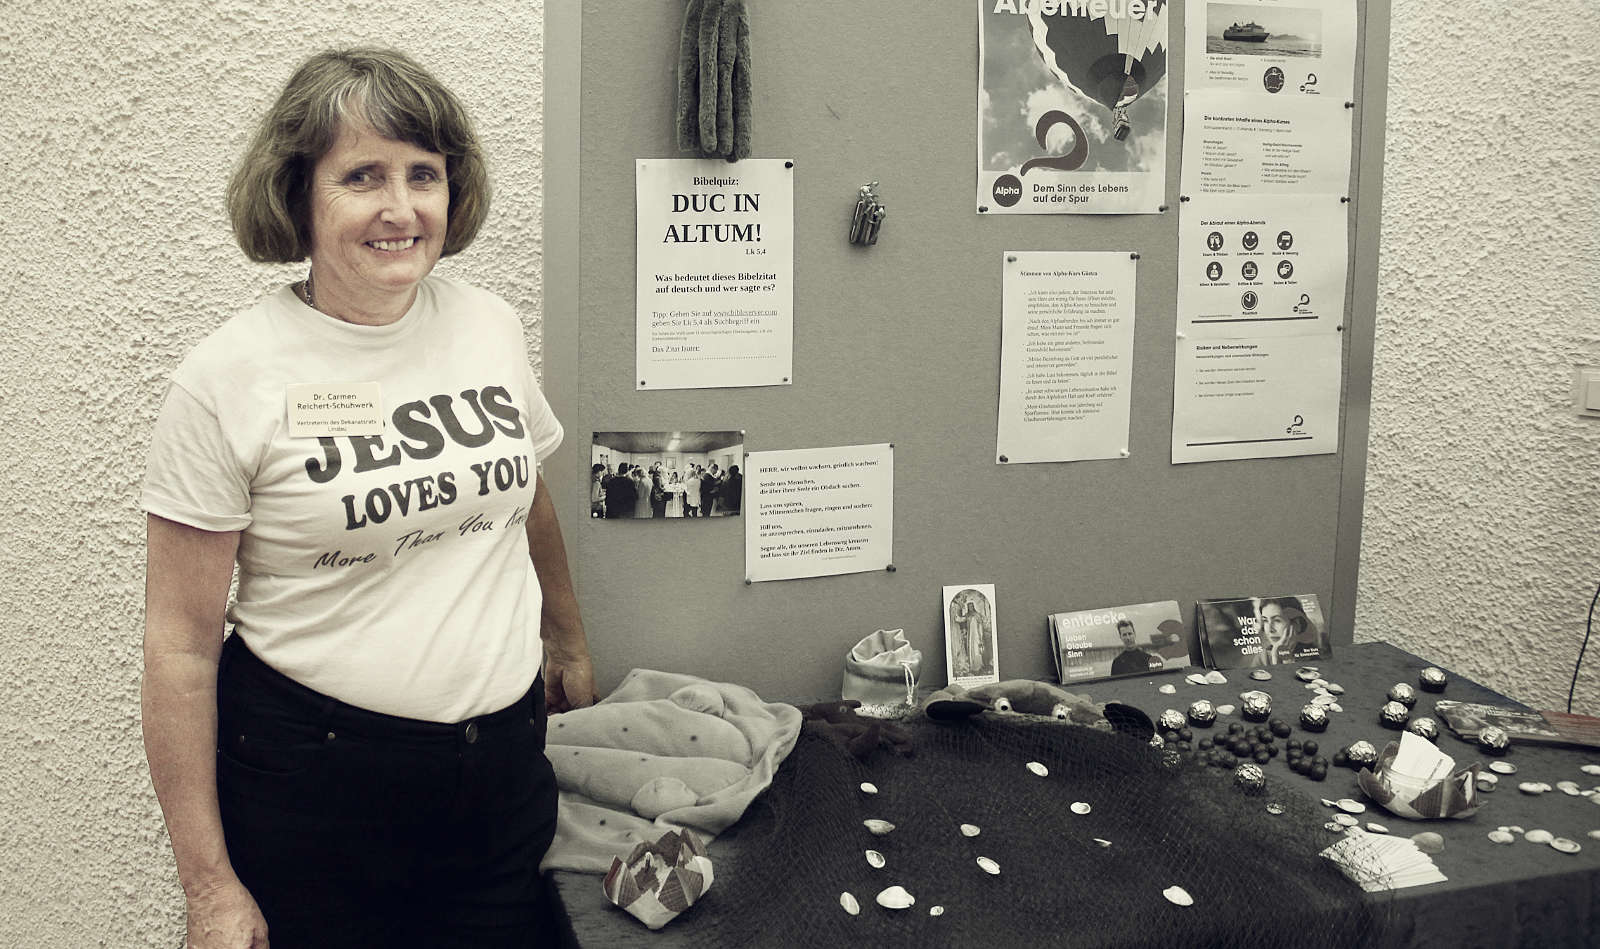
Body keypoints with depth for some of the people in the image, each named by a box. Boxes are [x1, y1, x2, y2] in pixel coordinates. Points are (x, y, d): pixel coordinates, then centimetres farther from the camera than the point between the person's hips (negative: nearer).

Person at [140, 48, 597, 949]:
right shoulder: (231, 378, -12)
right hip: (311, 775, -4)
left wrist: (569, 640, 29)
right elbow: (181, 643, -9)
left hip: (504, 759, 4)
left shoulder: (491, 325, 0)